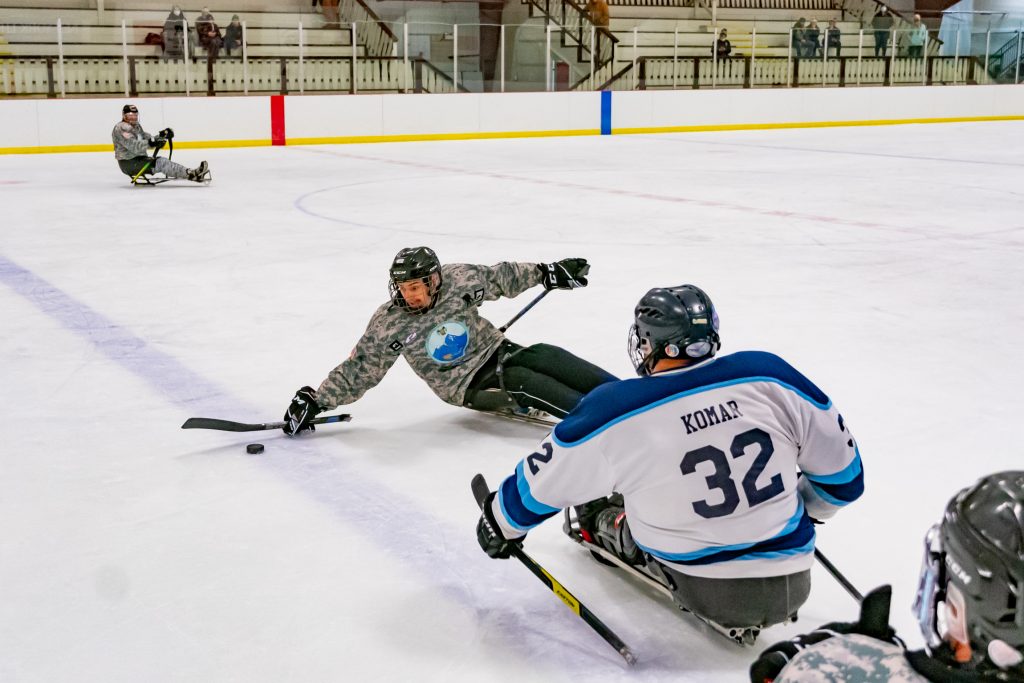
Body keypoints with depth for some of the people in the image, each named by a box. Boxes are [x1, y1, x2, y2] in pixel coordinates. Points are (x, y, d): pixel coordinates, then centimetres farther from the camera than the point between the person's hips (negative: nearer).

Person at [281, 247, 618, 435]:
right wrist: (315, 402, -14)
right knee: (530, 385, -25)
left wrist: (546, 273, 10)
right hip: (470, 385, -4)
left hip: (500, 350, 4)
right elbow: (357, 372, -6)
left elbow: (499, 278, 10)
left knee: (550, 358, -13)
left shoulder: (458, 278, -6)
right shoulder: (389, 325, -12)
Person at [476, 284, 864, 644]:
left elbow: (542, 482, 1)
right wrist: (812, 508, 25)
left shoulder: (614, 411, -14)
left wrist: (501, 523, 21)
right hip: (794, 589, 3)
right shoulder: (767, 375, -9)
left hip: (707, 594, -2)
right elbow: (841, 465, 3)